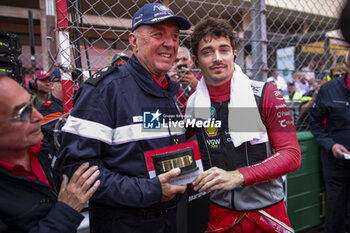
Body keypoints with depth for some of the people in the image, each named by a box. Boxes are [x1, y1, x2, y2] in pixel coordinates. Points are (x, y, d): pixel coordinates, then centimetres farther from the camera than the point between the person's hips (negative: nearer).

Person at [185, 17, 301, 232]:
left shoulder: (265, 94, -10)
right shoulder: (192, 105, -3)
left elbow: (292, 154, -14)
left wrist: (239, 176, -25)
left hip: (267, 212, -1)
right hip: (219, 211, 2)